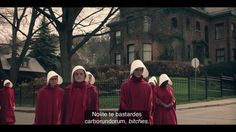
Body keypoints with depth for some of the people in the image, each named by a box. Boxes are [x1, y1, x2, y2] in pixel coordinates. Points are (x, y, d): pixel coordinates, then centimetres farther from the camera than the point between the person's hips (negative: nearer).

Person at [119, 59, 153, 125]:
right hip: (129, 119, -2)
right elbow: (123, 104, -3)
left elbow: (149, 104, 5)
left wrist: (148, 120, -4)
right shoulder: (125, 85, -1)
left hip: (144, 120, 3)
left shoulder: (147, 86, 6)